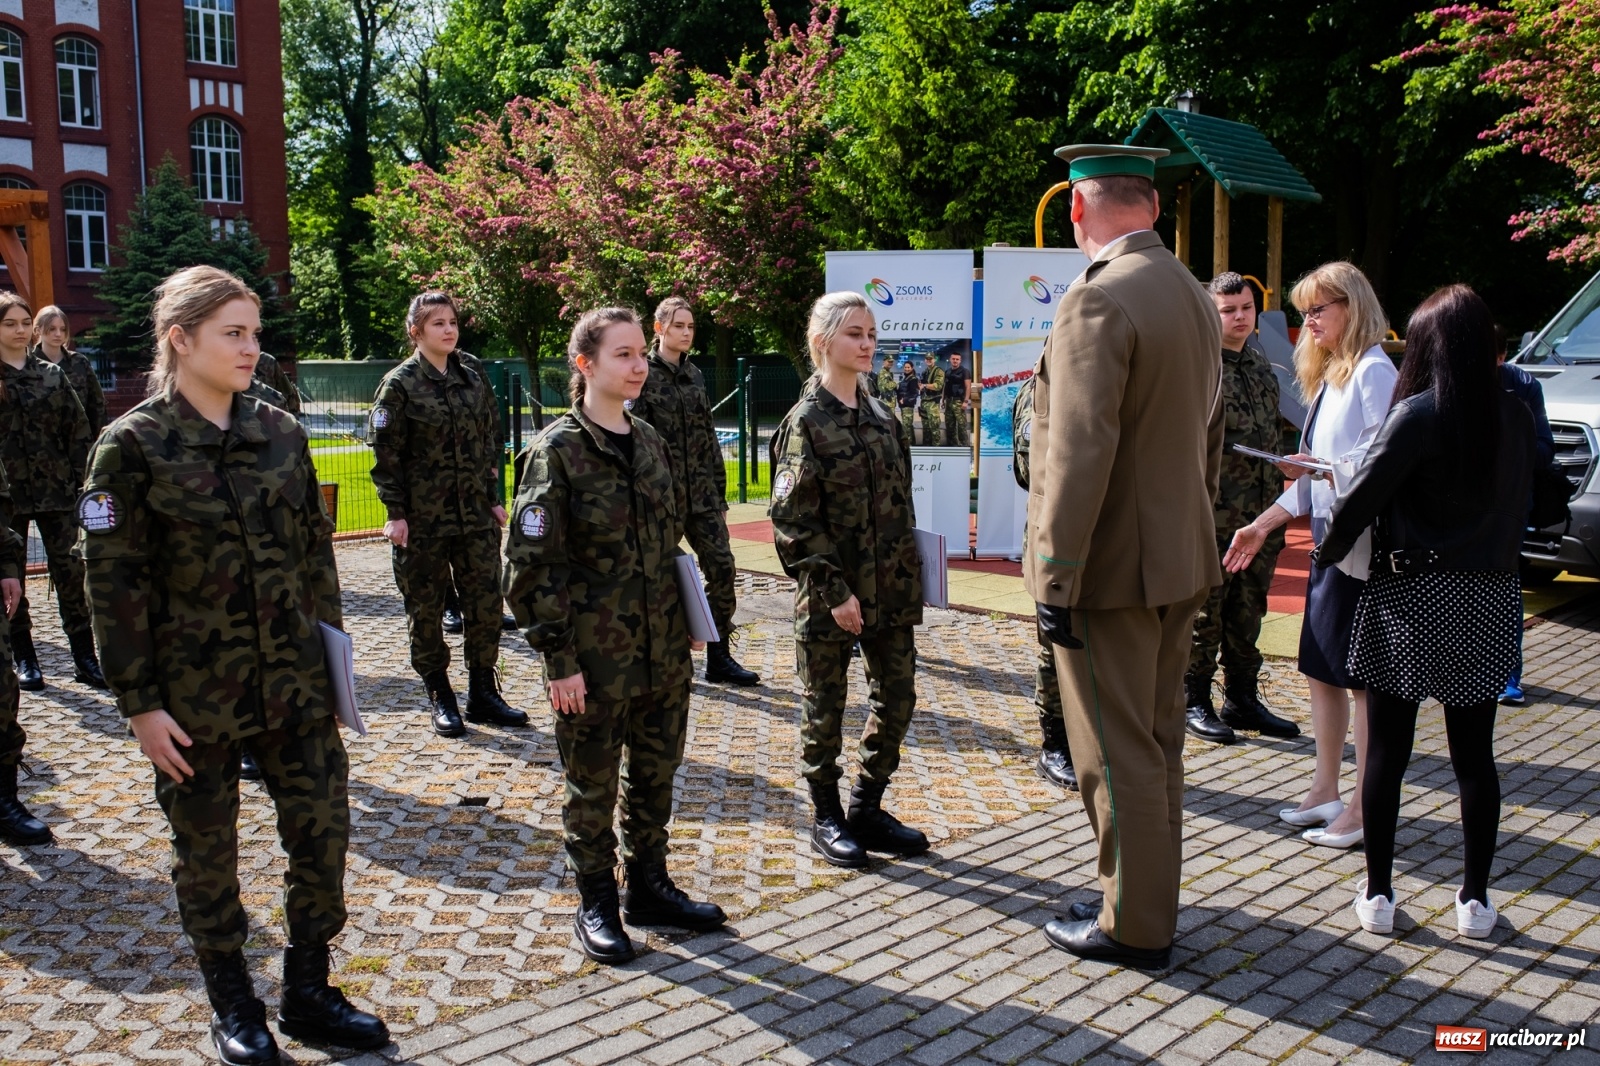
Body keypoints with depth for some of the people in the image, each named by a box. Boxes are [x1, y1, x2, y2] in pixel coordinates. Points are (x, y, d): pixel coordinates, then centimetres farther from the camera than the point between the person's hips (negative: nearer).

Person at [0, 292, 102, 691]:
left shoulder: (52, 375, 7)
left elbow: (78, 429, 6)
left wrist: (79, 479, -1)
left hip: (55, 488, 1)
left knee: (70, 572, -1)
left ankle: (85, 658, 3)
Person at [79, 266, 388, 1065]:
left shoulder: (280, 432, 3)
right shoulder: (133, 445, -9)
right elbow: (113, 582, -9)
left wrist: (329, 652, 8)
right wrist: (139, 703, -10)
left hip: (295, 682, 4)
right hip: (193, 692, -4)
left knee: (322, 830, 6)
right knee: (207, 850, 11)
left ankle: (308, 993, 25)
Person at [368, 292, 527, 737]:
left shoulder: (473, 373, 7)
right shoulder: (400, 383, -6)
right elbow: (385, 452, -6)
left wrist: (495, 498, 8)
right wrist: (395, 513, -10)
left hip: (476, 513, 4)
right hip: (422, 518, -4)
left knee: (486, 603, 4)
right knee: (425, 608, 5)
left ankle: (483, 695, 17)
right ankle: (440, 699, 17)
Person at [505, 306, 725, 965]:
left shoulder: (649, 442, 7)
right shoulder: (557, 450, -12)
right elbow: (532, 565, -13)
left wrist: (686, 622, 13)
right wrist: (559, 658, -15)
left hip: (664, 651, 6)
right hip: (595, 659, -6)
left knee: (655, 774, 16)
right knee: (593, 785, 9)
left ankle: (648, 887, 33)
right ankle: (596, 904, 25)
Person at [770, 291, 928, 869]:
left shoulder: (881, 415, 9)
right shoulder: (806, 421, -10)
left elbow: (901, 502, 14)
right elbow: (793, 520, -13)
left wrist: (909, 579, 8)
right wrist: (833, 592, -17)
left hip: (891, 588, 6)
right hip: (830, 594, -6)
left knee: (897, 697, 10)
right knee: (825, 708, 6)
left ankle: (867, 810, 26)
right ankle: (827, 820, 22)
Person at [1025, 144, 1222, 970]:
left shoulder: (1098, 299, -19)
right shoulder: (1193, 297, 11)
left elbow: (1080, 454, -24)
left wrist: (1056, 582, -20)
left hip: (1112, 568, -9)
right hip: (1179, 563, 9)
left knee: (1118, 756, 3)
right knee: (1156, 744, 18)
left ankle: (1134, 926, 15)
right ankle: (1146, 900, 32)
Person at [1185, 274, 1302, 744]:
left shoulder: (1262, 366, 14)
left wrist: (1278, 506, 14)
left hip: (1261, 513, 7)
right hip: (1213, 513, -7)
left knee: (1248, 609, 13)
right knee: (1205, 609, 2)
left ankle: (1243, 699, 24)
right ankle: (1194, 701, 13)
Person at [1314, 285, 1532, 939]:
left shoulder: (1418, 414, -13)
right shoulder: (1516, 418, 3)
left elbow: (1360, 499, -14)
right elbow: (1518, 504, 10)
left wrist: (1326, 552, 2)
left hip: (1411, 599, -4)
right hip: (1491, 599, 5)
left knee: (1386, 751, 6)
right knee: (1474, 754, 11)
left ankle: (1378, 894, 12)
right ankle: (1475, 898, 18)